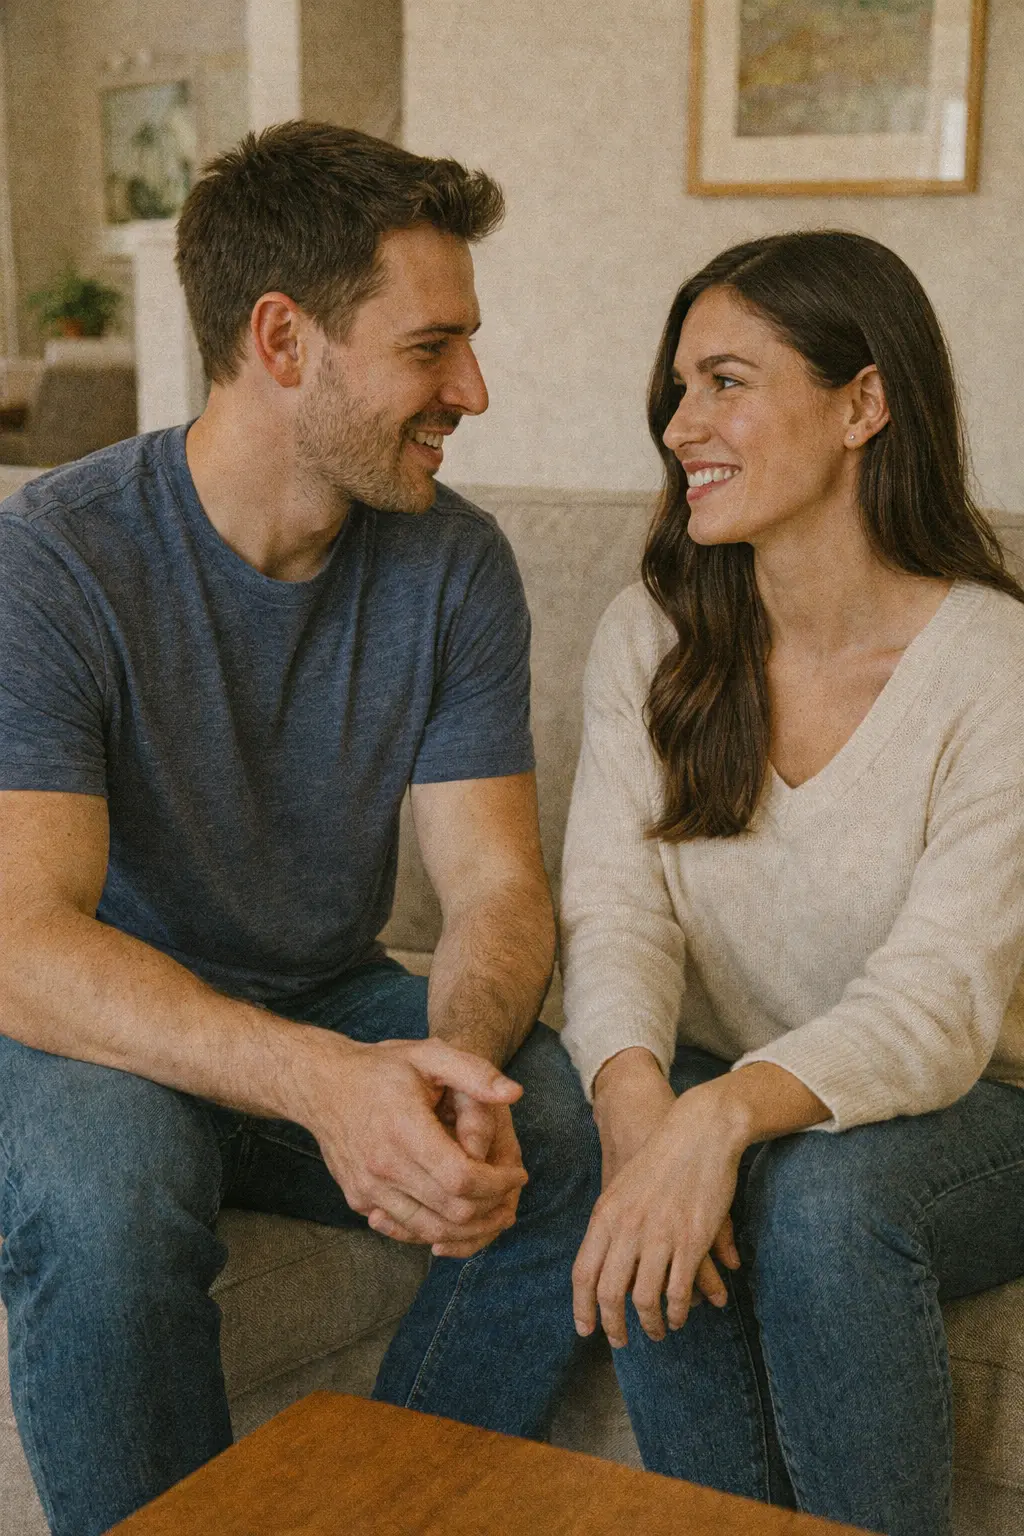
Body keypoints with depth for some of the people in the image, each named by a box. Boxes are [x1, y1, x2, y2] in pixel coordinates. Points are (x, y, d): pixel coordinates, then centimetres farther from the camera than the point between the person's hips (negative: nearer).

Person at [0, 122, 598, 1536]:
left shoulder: (454, 562, -5)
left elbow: (498, 883, -9)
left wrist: (456, 1063, -33)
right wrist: (321, 1080, -43)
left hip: (334, 1011, 4)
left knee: (587, 1138, -22)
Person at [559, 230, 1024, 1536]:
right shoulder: (650, 639, -2)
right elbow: (616, 916, -12)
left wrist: (725, 1111, -42)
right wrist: (637, 1099, -34)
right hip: (722, 1096, 3)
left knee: (821, 1188, -33)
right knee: (660, 1219, -29)